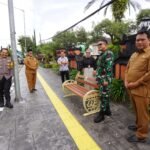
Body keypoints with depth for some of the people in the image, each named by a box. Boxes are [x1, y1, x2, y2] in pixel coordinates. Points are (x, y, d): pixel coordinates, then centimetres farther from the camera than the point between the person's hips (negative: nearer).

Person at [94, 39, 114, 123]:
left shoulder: (108, 53, -13)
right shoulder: (101, 54, 17)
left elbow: (109, 67, -21)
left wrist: (107, 80, -24)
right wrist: (98, 77, 21)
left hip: (105, 79, -10)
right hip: (101, 78, 10)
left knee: (104, 96, -1)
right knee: (106, 95, 17)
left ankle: (101, 114, 10)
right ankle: (107, 111, 31)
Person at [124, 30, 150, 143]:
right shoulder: (134, 54, 13)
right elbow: (127, 68, 16)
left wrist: (136, 83, -17)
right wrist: (126, 81, 2)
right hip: (131, 89, 7)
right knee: (137, 111, 23)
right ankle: (138, 125, 43)